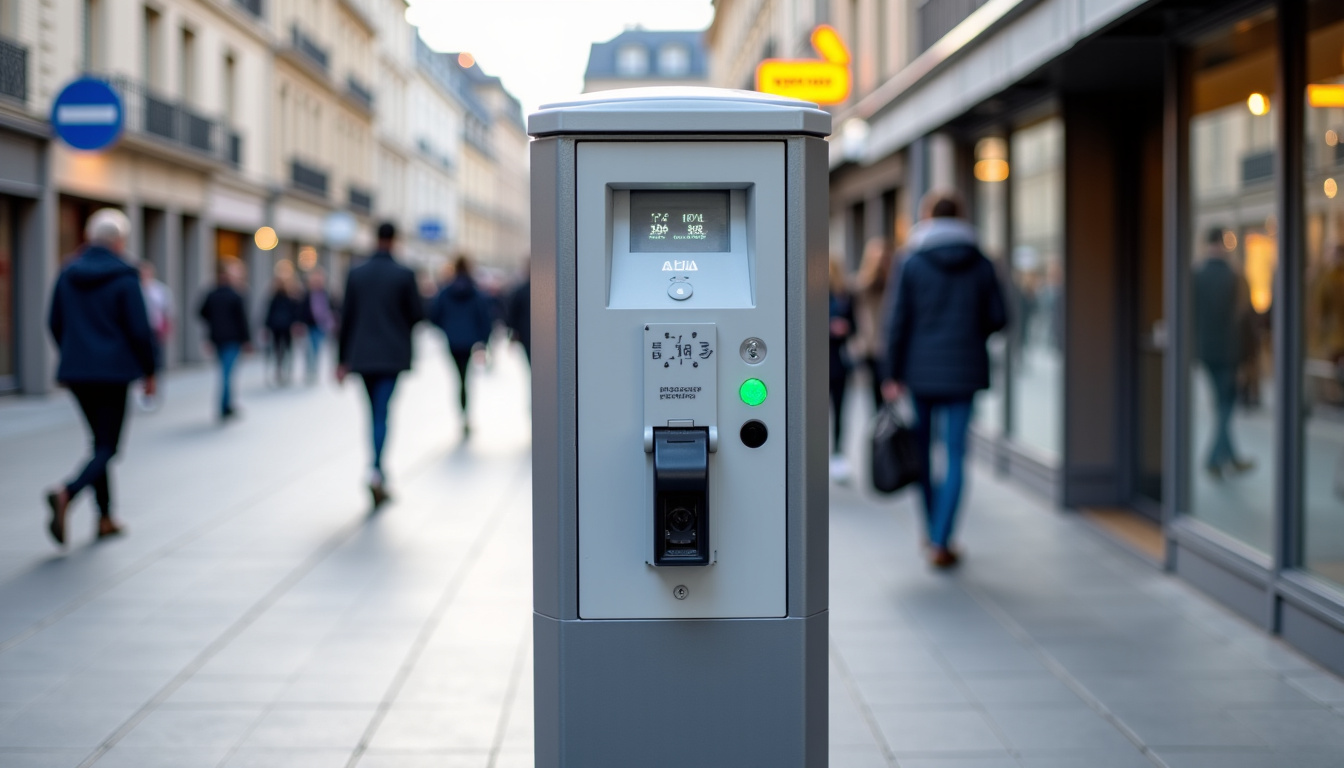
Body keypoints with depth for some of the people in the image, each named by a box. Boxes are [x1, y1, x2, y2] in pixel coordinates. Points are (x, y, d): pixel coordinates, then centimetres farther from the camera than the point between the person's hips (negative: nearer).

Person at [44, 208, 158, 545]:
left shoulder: (68, 274, 6)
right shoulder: (124, 278, -10)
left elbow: (55, 324, 11)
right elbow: (140, 329, -11)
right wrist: (149, 371, 0)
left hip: (76, 371, 6)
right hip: (113, 371, -6)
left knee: (100, 440, 17)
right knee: (107, 447, -1)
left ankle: (105, 518, 17)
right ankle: (66, 493, -27)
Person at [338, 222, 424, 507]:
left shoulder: (356, 274, 3)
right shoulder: (404, 275, -7)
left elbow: (346, 318, 4)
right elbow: (418, 314, -4)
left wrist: (342, 360, 8)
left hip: (362, 355, 3)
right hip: (392, 355, -3)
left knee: (375, 413, 14)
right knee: (382, 413, -7)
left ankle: (380, 480, 20)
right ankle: (376, 470, -27)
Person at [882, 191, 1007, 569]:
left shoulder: (912, 263, -4)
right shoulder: (981, 264, 0)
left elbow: (897, 322, -6)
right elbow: (997, 318, 2)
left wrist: (893, 375, 0)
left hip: (921, 370, 0)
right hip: (964, 371, 0)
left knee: (920, 451, 15)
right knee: (955, 456, 3)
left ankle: (934, 533, 23)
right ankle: (940, 542, -3)